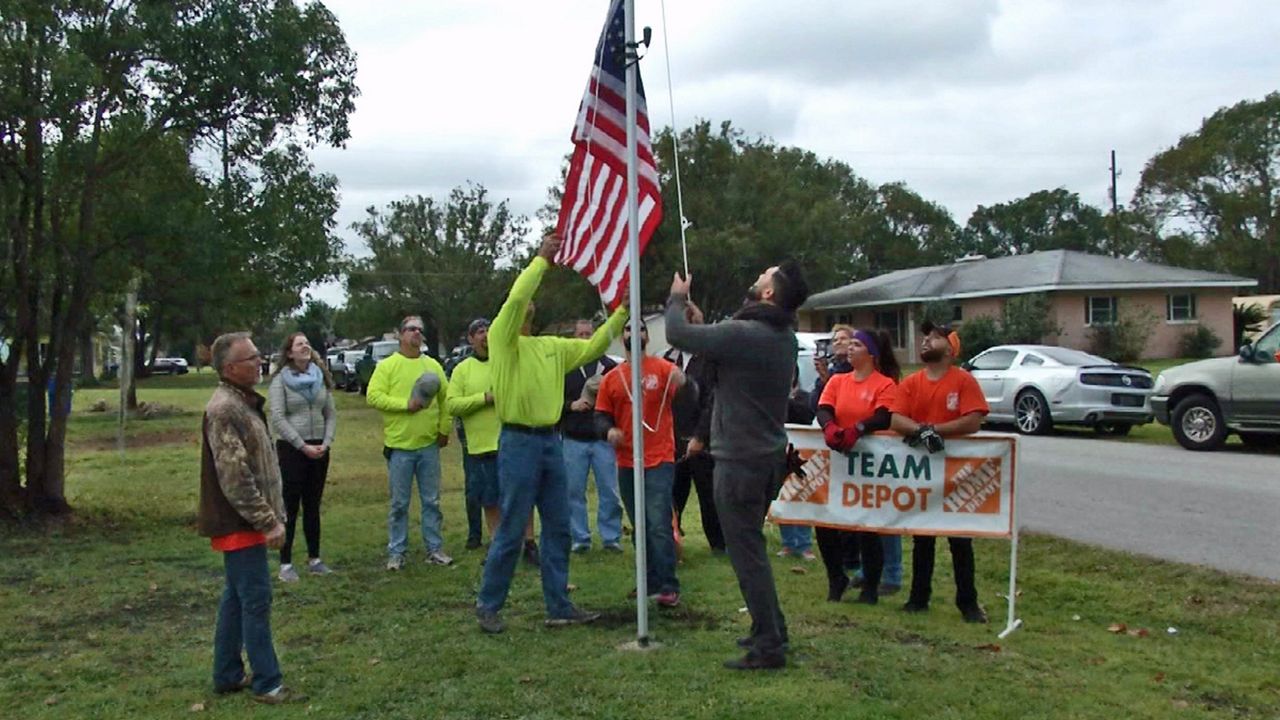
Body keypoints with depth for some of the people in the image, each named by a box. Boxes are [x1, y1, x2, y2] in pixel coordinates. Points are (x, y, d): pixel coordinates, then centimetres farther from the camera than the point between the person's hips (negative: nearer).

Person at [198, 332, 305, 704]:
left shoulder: (245, 402, 12)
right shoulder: (224, 410, -19)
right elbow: (235, 477, -23)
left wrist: (275, 514, 16)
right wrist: (268, 521, -20)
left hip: (246, 521, 10)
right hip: (239, 523, -10)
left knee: (237, 598, 16)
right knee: (256, 600, -5)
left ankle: (227, 675, 26)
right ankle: (267, 684, 2)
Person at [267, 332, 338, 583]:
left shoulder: (321, 377, 8)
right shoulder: (280, 379, -6)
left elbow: (331, 414, 8)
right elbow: (277, 418, -12)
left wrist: (326, 443, -6)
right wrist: (303, 446, -15)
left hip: (319, 449, 4)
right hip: (291, 449, -4)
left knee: (313, 506, 11)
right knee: (290, 507, -1)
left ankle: (314, 559, 20)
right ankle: (285, 564, 5)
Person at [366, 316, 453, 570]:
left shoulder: (433, 365, 8)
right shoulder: (387, 365, -2)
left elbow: (446, 399, 12)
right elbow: (373, 396, -11)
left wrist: (444, 430, 6)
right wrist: (406, 404, -17)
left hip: (429, 445, 3)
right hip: (399, 446, -3)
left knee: (431, 501, 9)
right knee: (399, 503, 4)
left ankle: (435, 549, 17)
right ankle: (396, 552, 13)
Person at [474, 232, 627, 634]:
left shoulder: (552, 346, 15)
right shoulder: (502, 338, -4)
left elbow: (592, 347, 17)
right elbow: (515, 299, -20)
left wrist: (621, 313, 9)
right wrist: (542, 260, -13)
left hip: (551, 442, 7)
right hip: (519, 442, -7)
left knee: (558, 529, 9)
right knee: (511, 531, -1)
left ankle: (559, 607, 17)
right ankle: (488, 605, 13)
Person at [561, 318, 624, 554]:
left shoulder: (609, 365, 5)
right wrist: (572, 405, -9)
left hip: (603, 438, 0)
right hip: (573, 439, 0)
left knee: (609, 491, 1)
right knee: (574, 492, 4)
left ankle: (611, 537, 10)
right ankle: (580, 538, 13)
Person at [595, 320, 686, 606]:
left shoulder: (662, 368, -3)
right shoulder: (612, 377, 8)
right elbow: (601, 415, 10)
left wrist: (682, 383, -39)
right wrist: (609, 430, -13)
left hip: (660, 461, -5)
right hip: (627, 464, 5)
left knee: (659, 524, -13)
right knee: (640, 527, 13)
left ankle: (669, 587, -8)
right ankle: (651, 581, 25)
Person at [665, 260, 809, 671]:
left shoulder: (743, 334, -22)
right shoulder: (783, 337, 8)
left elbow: (677, 334, -15)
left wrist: (677, 300, 3)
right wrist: (701, 322, 13)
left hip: (740, 460, -10)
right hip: (769, 455, 10)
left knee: (746, 552, -3)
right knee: (751, 546, 21)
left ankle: (768, 646, 2)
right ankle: (771, 629, 30)